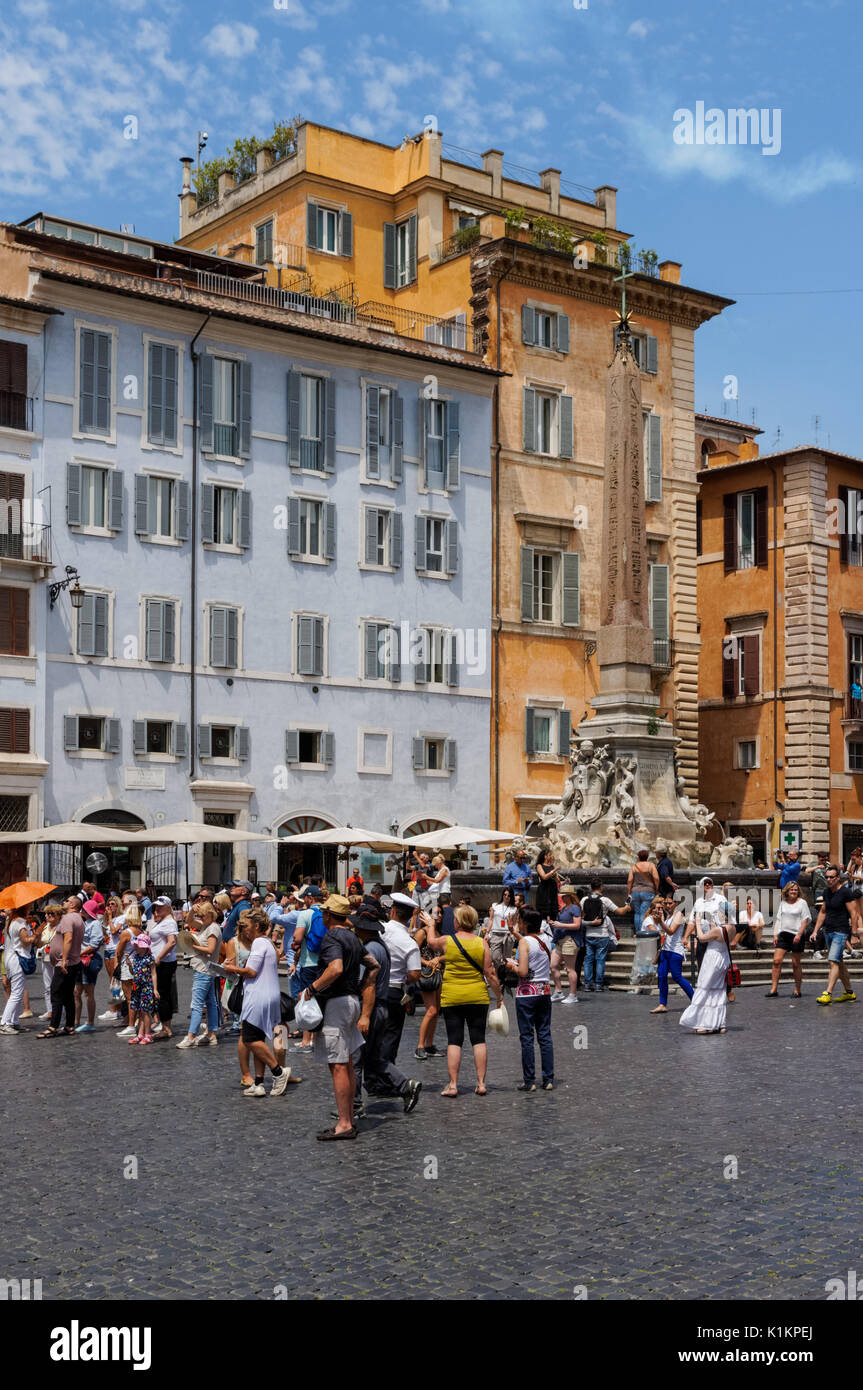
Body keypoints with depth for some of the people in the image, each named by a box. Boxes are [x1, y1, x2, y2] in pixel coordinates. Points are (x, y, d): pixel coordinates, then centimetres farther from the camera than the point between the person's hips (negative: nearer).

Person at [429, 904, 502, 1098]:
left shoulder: (446, 941, -5)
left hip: (451, 997, -1)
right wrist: (499, 996, 7)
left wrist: (430, 924, 38)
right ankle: (481, 1083, 7)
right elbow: (490, 973, -3)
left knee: (454, 1041, 2)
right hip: (478, 997, 1)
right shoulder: (481, 943, -3)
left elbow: (431, 941, 19)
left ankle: (452, 1085, 0)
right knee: (479, 1040, 7)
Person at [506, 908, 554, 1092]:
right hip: (545, 991, 6)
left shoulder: (524, 941, -12)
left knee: (527, 1037, 1)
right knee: (545, 1036, 9)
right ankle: (548, 1079, 10)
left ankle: (529, 1081, 3)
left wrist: (512, 966, 3)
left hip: (527, 993, -6)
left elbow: (523, 972, -19)